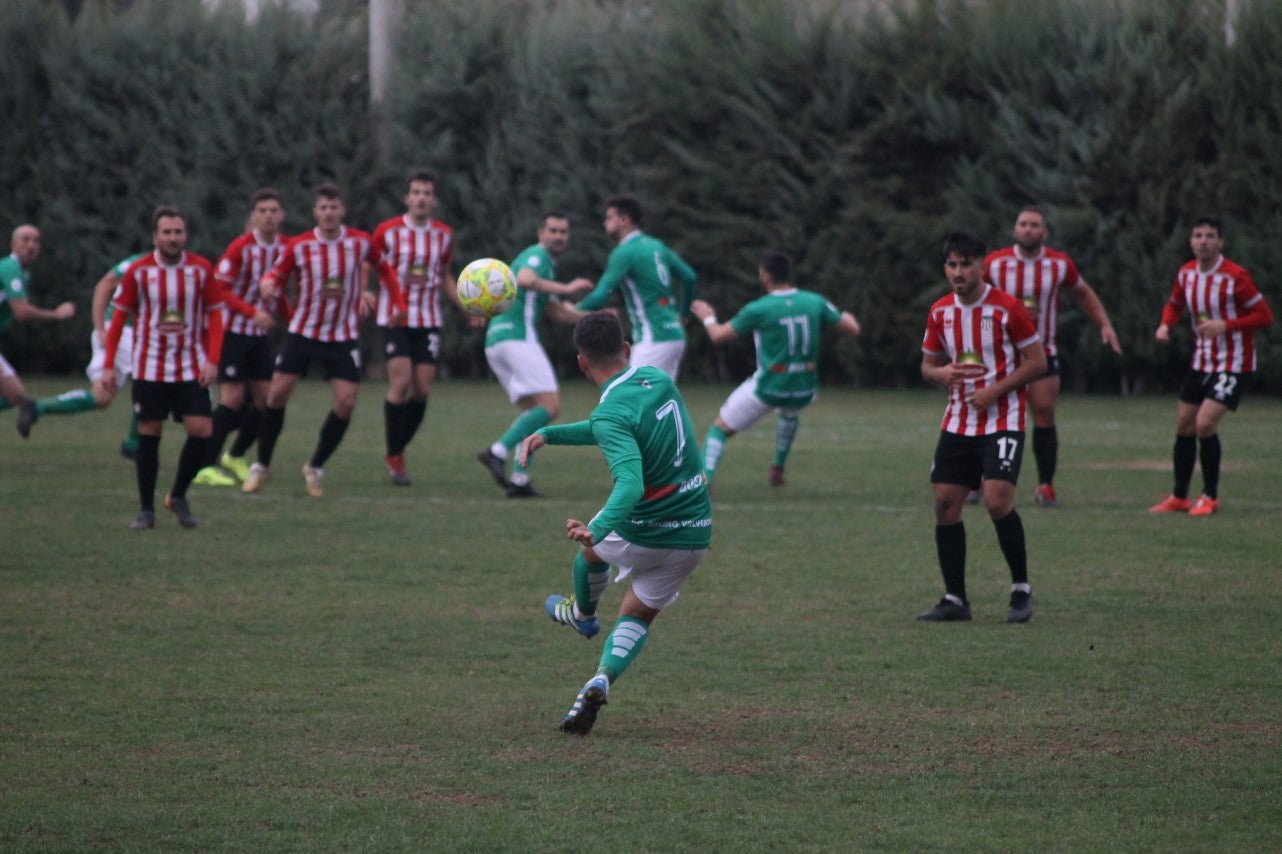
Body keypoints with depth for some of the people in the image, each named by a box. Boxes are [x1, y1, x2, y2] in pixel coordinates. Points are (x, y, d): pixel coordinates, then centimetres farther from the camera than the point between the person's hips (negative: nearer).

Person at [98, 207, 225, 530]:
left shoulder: (201, 269, -1)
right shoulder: (138, 271, -3)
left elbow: (215, 315, 3)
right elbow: (118, 318, 2)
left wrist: (212, 360, -8)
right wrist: (108, 364, -2)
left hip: (191, 368, 1)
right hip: (149, 368, -1)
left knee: (201, 430, -9)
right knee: (148, 435, -1)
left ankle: (178, 496, 12)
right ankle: (146, 509, 9)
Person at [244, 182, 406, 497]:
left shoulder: (361, 243, -6)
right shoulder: (299, 246, -9)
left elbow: (384, 268, 12)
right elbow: (277, 275, 0)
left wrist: (399, 304, 5)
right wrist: (267, 284, -24)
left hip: (344, 335, 1)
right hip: (303, 331, -1)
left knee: (346, 403, -9)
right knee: (277, 393, -7)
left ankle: (316, 468, 11)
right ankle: (262, 465, 11)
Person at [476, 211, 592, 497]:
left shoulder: (547, 263, 27)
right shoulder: (537, 256, -4)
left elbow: (557, 312, 32)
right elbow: (525, 279, -28)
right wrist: (566, 289, -29)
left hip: (497, 342, 10)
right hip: (517, 336, -10)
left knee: (534, 411, 12)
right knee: (550, 406, -15)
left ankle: (520, 480, 1)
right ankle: (498, 452, -22)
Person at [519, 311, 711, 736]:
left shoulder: (611, 413, -24)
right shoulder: (659, 379, 0)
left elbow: (631, 483, -39)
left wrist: (598, 530, -51)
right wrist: (548, 434, 12)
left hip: (642, 534, -5)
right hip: (695, 534, 5)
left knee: (591, 548, 32)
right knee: (637, 617, 20)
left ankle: (582, 613, 60)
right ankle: (602, 678, -7)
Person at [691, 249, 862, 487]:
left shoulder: (759, 309, -11)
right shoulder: (815, 302, -3)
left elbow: (719, 335, 0)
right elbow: (852, 328, 4)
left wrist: (708, 318, 22)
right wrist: (847, 316, 27)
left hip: (767, 388, -4)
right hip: (804, 391, 4)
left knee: (720, 428, 10)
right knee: (790, 413, 41)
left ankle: (704, 479, -10)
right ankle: (778, 469, 45)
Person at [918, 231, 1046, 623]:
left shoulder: (1007, 308, -10)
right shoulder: (940, 312, 6)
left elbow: (1037, 362, -6)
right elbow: (928, 364, 16)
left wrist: (995, 390, -16)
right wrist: (941, 374, -9)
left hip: (1003, 421, -5)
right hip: (958, 423, 5)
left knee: (998, 500, -19)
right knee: (945, 504, -1)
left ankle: (1021, 590, -3)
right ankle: (955, 598, 8)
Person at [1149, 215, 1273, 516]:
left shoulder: (1235, 277, -19)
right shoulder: (1186, 274, 1)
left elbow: (1265, 317, -16)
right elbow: (1176, 304, 19)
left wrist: (1225, 325, -26)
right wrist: (1165, 324, -3)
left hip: (1234, 364, -7)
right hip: (1202, 362, 7)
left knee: (1205, 423, -18)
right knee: (1184, 425, 8)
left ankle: (1210, 496, -2)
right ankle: (1179, 497, 22)